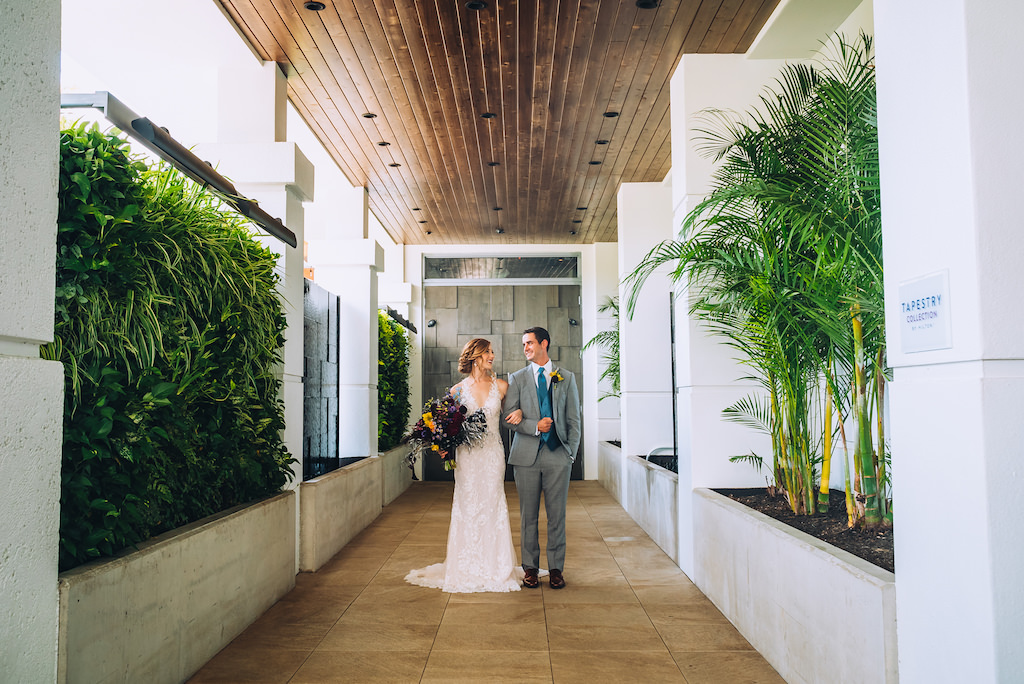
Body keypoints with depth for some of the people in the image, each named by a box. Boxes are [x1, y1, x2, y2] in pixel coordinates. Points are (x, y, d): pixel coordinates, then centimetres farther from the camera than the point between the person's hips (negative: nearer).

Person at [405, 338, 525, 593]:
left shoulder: (501, 386, 5)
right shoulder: (458, 390, 3)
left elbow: (510, 413, 18)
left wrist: (518, 413, -4)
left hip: (493, 455, 1)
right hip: (467, 455, -1)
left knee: (493, 507, 2)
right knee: (467, 508, 1)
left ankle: (494, 570, 14)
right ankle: (466, 573, 12)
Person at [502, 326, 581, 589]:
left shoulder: (566, 378, 9)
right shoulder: (516, 378, 8)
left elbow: (573, 419, 8)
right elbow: (509, 417, 1)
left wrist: (571, 452, 1)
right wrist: (535, 426, -13)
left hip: (558, 454, 0)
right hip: (527, 454, 0)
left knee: (557, 514, 3)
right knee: (528, 515, 6)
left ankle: (556, 568, 15)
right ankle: (530, 567, 17)